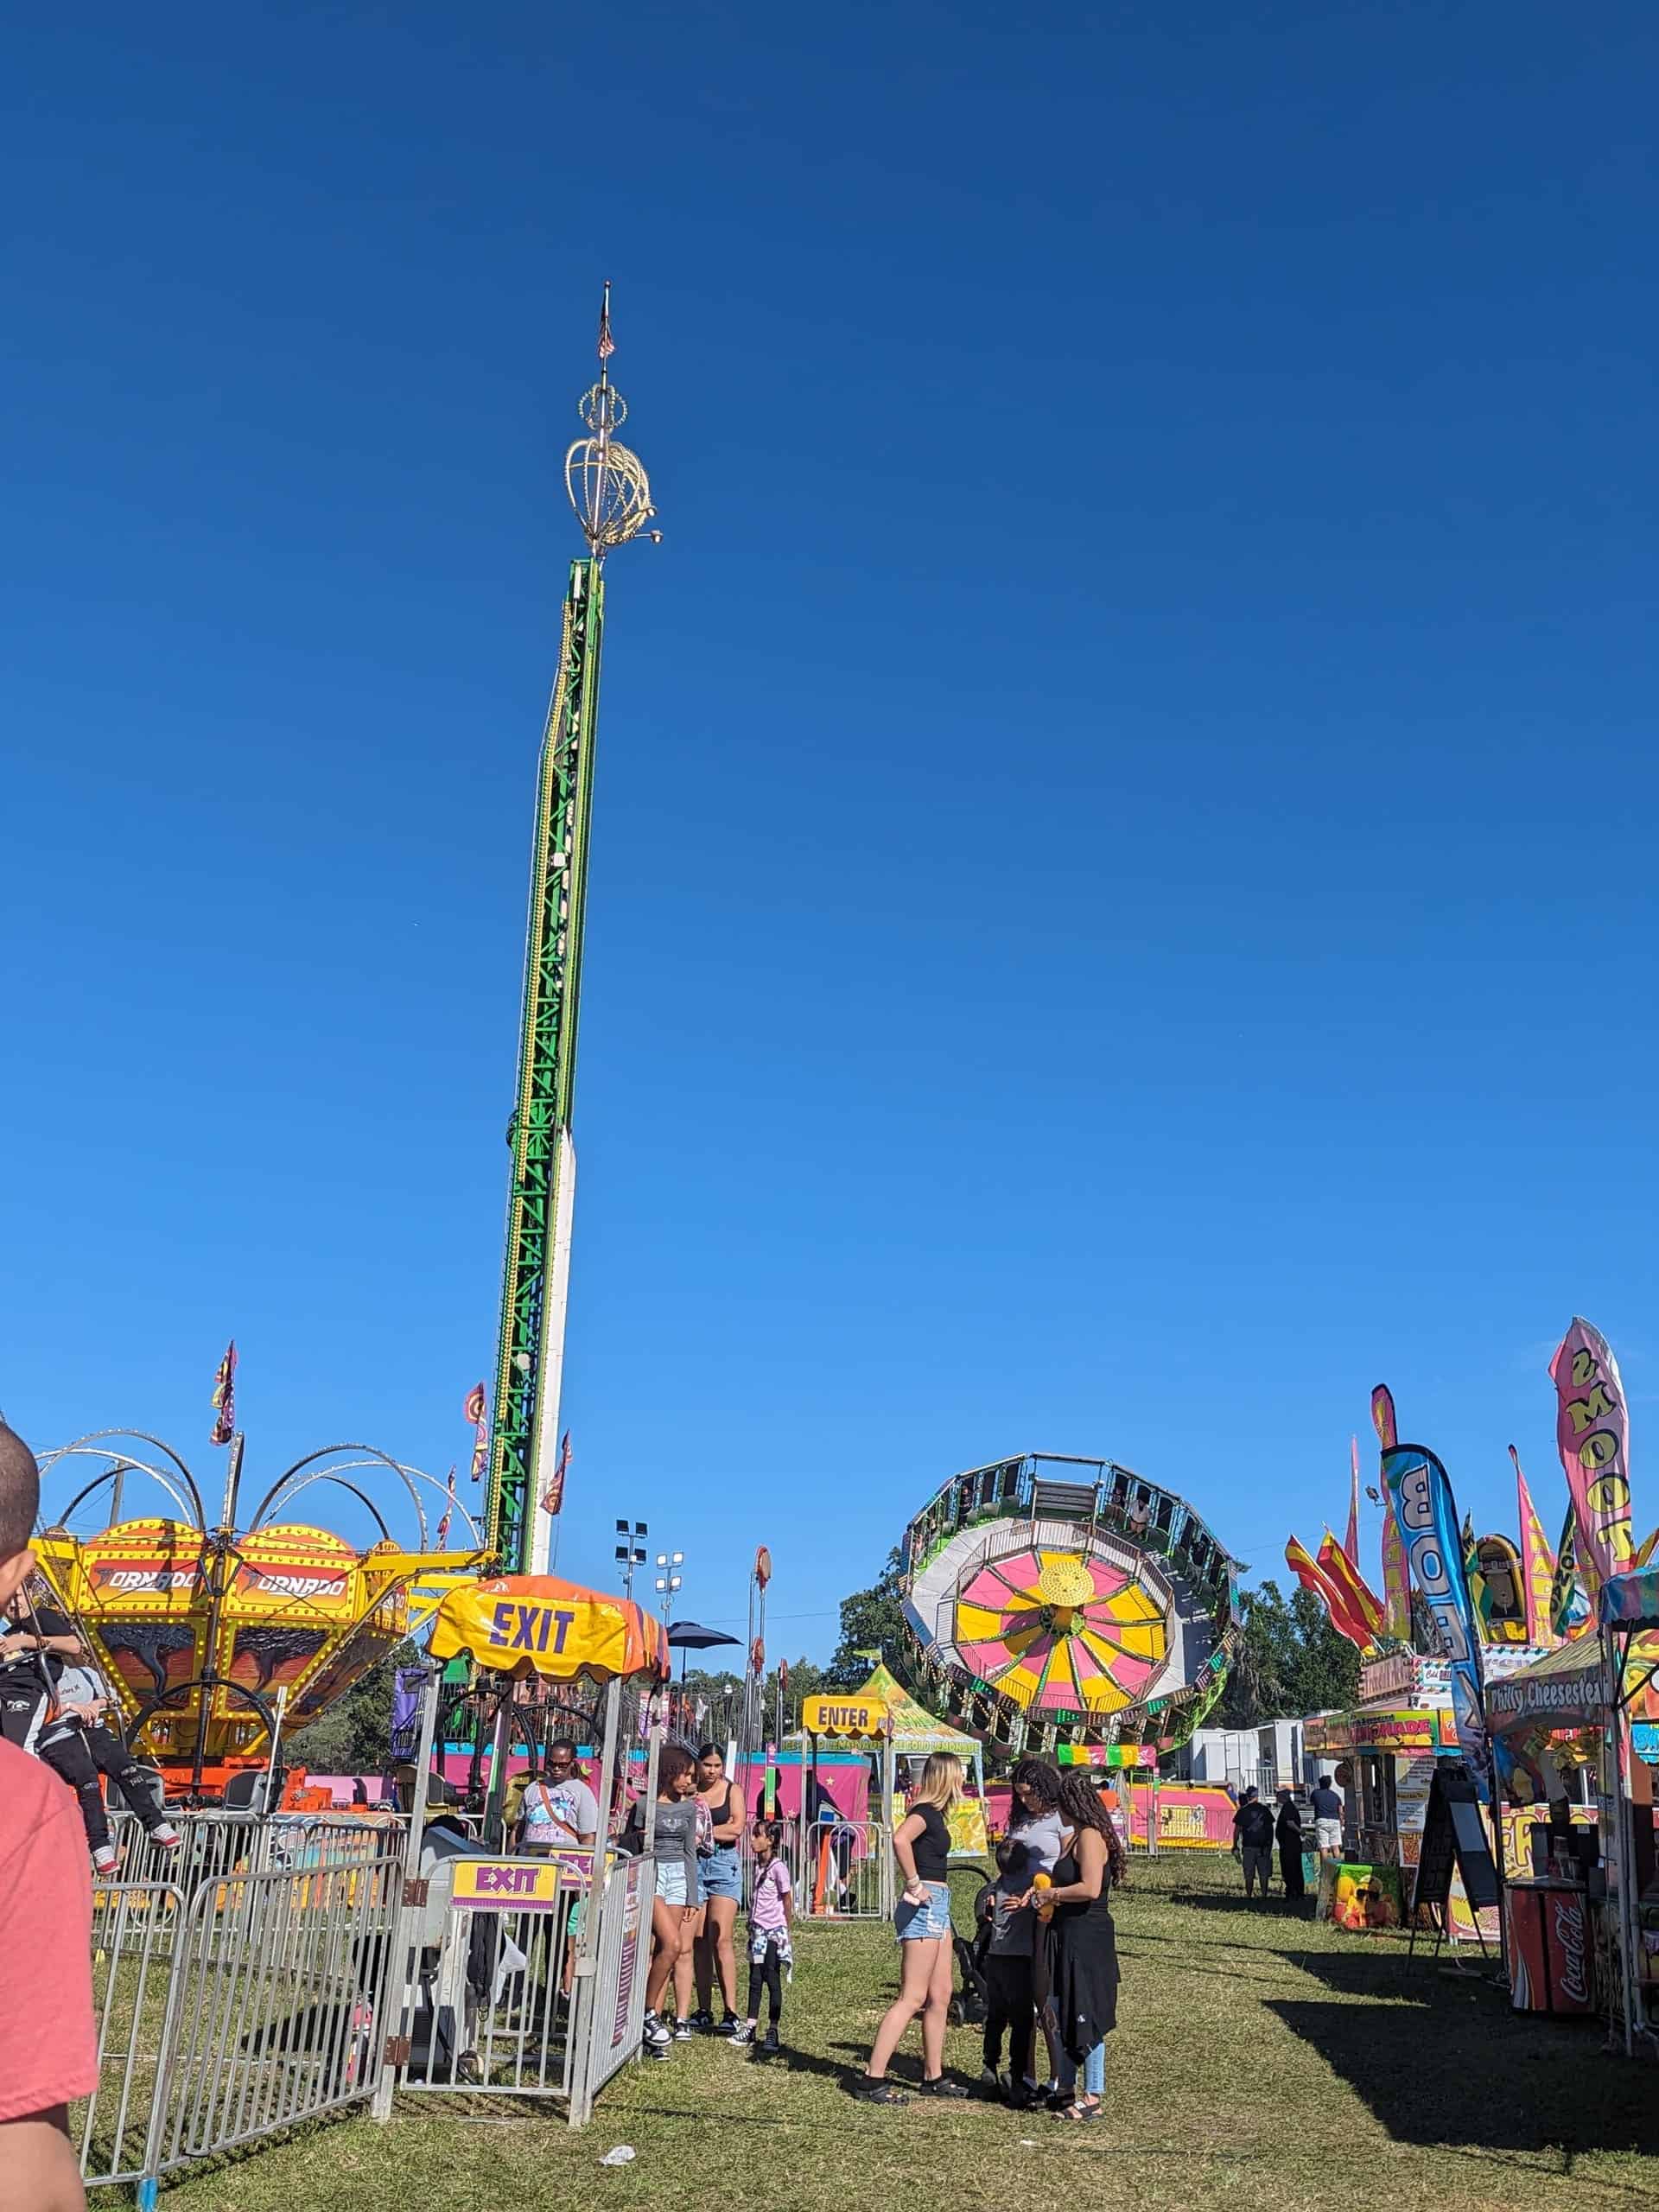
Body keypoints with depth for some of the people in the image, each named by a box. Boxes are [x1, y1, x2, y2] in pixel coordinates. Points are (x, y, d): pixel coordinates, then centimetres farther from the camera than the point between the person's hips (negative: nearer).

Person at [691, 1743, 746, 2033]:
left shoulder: (733, 1790, 6)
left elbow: (737, 1828, -5)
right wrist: (720, 1830, -10)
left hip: (724, 1864, -2)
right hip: (693, 1865, 2)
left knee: (721, 1939, -9)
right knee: (699, 1941, 3)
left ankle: (731, 2011, -9)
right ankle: (703, 2011, 10)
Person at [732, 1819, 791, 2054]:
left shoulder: (778, 1867, -14)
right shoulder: (758, 1864, 9)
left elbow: (787, 1898, -8)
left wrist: (784, 1927, -2)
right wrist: (753, 1923, 12)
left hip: (773, 1931, -7)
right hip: (757, 1929, 7)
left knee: (772, 1979, -2)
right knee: (755, 1979, 12)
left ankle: (772, 2031, 3)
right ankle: (750, 2027, 18)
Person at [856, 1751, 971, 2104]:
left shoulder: (933, 1813, 14)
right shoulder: (925, 1811, -15)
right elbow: (900, 1839, -34)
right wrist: (914, 1885, -25)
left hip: (936, 1908, 10)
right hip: (925, 1906, -10)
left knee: (940, 1996, 14)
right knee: (912, 1997, -8)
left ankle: (934, 2077, 22)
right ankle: (872, 2078, -6)